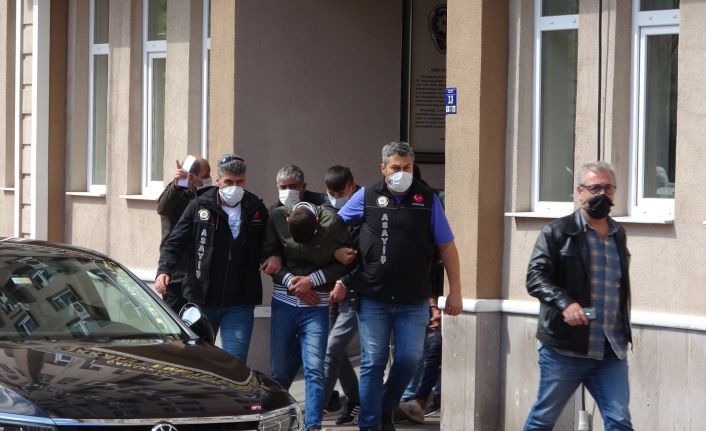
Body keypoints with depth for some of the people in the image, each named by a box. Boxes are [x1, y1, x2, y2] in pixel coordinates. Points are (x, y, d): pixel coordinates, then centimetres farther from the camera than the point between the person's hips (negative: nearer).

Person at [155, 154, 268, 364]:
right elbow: (174, 243, -2)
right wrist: (164, 270, -16)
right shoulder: (199, 207, 0)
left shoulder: (256, 210, 4)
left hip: (239, 305, 0)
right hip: (201, 300, 0)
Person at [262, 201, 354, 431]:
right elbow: (268, 257, 0)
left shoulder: (333, 223, -13)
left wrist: (312, 280, -12)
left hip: (316, 306, -2)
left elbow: (344, 263, -5)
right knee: (279, 368, 7)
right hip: (284, 302, 2)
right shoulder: (277, 217, -8)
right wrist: (290, 281, -12)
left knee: (314, 369, -12)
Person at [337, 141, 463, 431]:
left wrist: (455, 291, 2)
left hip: (414, 301, 1)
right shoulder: (366, 197, 2)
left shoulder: (427, 199, 2)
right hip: (373, 298, 0)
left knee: (409, 359, -1)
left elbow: (447, 246, 5)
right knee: (373, 362, 1)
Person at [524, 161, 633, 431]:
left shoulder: (618, 234, 15)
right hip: (565, 347, -4)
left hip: (611, 350, 5)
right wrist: (565, 303, -28)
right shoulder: (557, 233, -3)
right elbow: (535, 277, -12)